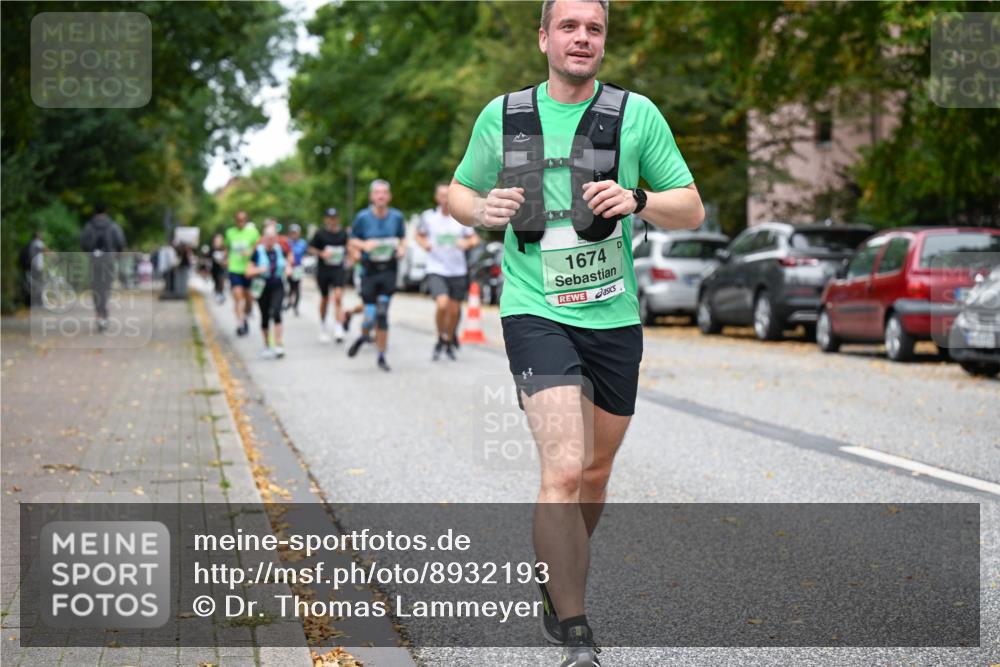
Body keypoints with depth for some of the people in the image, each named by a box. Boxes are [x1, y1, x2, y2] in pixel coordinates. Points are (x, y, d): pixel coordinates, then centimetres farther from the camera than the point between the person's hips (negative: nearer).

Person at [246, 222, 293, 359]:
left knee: (276, 312, -20)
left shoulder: (280, 250, 1)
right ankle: (267, 346, 24)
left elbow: (289, 258, 21)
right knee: (265, 317, 8)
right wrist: (259, 270, -23)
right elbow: (248, 271, -5)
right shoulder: (258, 252, -6)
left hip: (278, 287, 0)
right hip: (263, 288, 0)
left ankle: (278, 345, -19)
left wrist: (288, 268, 1)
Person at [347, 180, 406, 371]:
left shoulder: (397, 217, 4)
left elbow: (403, 237, 17)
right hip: (369, 271, -1)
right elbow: (353, 241, 5)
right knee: (370, 315, -8)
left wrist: (402, 248, -4)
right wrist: (364, 245, -15)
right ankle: (364, 336, 28)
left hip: (389, 270, 1)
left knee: (382, 314, 1)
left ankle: (381, 357, 13)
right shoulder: (362, 217, -2)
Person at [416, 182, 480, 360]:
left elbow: (475, 239, 7)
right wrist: (424, 244, -8)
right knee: (442, 305, -22)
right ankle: (440, 340, 4)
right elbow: (419, 235, 14)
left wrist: (468, 242, -16)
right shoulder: (428, 216, -2)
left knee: (454, 311, 8)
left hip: (458, 271, 2)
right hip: (436, 270, -2)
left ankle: (449, 343, 33)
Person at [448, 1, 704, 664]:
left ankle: (558, 580, 42)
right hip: (536, 313, -2)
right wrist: (484, 208, -8)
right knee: (564, 468, -18)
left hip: (614, 317, 3)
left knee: (595, 472, 15)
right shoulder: (502, 116, 2)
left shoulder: (637, 114, 1)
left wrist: (636, 200, -16)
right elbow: (459, 192, 16)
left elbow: (692, 210, 4)